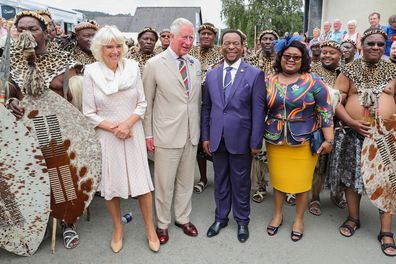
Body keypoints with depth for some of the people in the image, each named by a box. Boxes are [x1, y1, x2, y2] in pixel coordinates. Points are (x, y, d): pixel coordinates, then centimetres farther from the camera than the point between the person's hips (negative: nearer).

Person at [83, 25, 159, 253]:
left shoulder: (132, 67, -3)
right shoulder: (91, 72, -7)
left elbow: (142, 103, 0)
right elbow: (89, 113, -4)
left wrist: (127, 124, -15)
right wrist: (113, 127, -16)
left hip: (133, 134, 1)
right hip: (107, 136, 0)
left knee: (142, 181, 5)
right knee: (111, 183, 12)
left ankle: (150, 228, 26)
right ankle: (118, 229, 34)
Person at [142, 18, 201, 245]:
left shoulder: (196, 64, 7)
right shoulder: (154, 64, -6)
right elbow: (147, 102, -3)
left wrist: (198, 128, 12)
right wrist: (148, 134, -4)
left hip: (192, 134, 4)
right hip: (166, 135, -4)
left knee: (186, 180, 16)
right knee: (164, 183, 8)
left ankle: (183, 218, 35)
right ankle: (162, 223, 29)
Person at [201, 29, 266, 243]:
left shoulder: (255, 74, -5)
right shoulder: (211, 74, 6)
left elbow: (258, 110, -7)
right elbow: (206, 107, 9)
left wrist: (256, 142, -9)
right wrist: (205, 136, 5)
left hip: (241, 139, -3)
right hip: (217, 138, 3)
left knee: (241, 182, 11)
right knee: (220, 180, 16)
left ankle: (242, 221, 31)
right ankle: (220, 217, 34)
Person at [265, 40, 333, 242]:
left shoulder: (313, 82, -6)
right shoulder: (269, 81, 3)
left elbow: (325, 112, -5)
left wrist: (328, 140, -9)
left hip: (304, 141, -2)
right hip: (275, 141, 2)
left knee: (302, 181, 8)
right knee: (277, 179, 13)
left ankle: (299, 219, 29)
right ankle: (278, 215, 33)